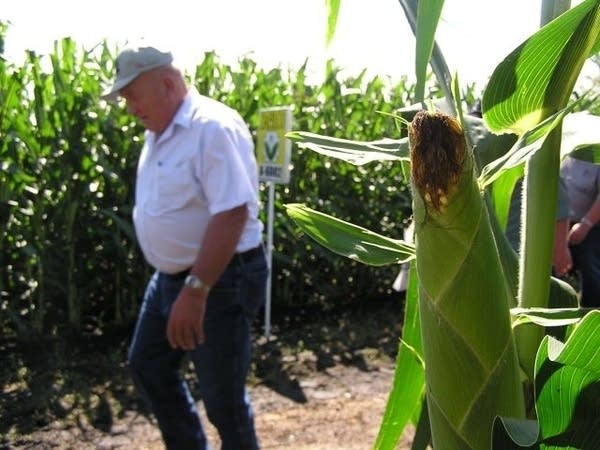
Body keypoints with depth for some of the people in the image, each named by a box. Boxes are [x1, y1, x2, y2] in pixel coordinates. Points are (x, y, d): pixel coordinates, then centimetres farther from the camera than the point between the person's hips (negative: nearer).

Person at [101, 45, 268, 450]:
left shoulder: (213, 128, -21)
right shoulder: (160, 133, 8)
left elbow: (231, 214, -29)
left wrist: (196, 290, -30)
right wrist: (181, 284, 19)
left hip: (221, 281, -10)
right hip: (171, 277, 10)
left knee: (221, 395, 1)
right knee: (147, 367, 20)